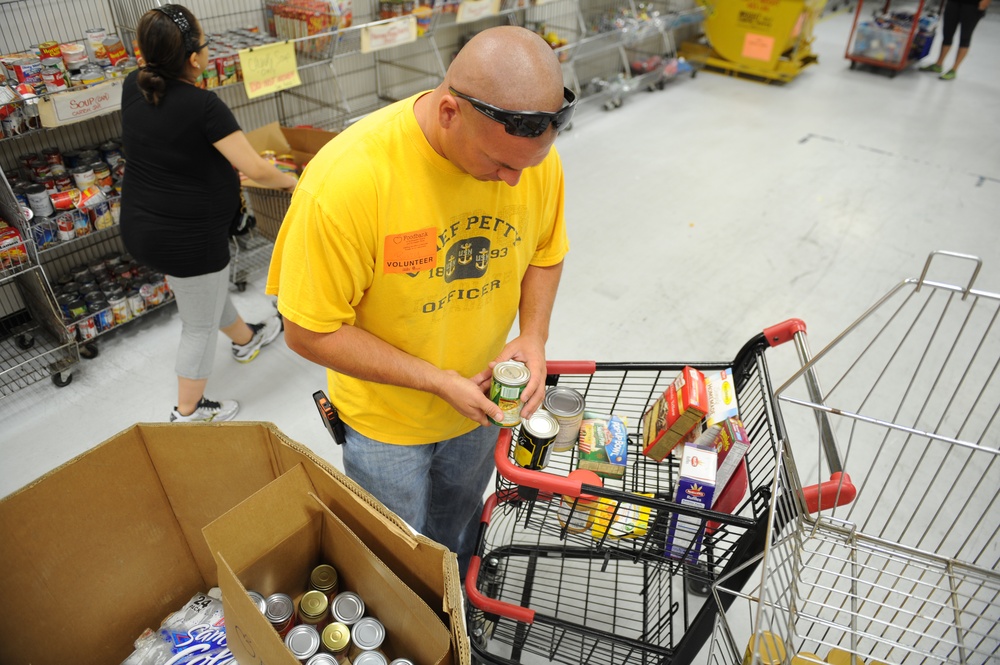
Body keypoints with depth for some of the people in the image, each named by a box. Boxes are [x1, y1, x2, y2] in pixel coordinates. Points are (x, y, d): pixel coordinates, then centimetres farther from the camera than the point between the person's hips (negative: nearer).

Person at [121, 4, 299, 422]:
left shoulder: (133, 86, -2)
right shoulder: (203, 106, -24)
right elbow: (257, 171, -22)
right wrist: (291, 181, -5)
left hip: (140, 229, 9)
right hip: (188, 238, -8)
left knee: (210, 292, 31)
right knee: (200, 326, 11)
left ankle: (246, 339, 58)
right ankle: (188, 413, 27)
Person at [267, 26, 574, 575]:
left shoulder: (532, 151, -18)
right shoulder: (346, 179, -34)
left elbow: (544, 254, 0)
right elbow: (309, 333, -25)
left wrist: (534, 335, -17)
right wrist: (438, 381, -26)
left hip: (480, 402, 5)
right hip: (386, 422, -4)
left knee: (457, 530, 32)